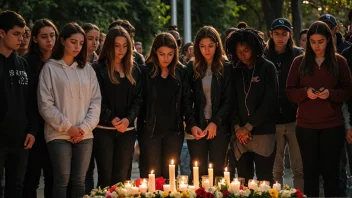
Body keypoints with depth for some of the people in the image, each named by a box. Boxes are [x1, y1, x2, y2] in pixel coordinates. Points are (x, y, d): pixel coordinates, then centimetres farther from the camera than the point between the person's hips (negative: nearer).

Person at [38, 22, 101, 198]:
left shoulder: (87, 69, 11)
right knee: (62, 180, -5)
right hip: (59, 134, -3)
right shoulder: (50, 68, 0)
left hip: (85, 135, 3)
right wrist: (67, 127, -10)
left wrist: (85, 127, -6)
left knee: (79, 181, 5)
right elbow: (45, 105, -5)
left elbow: (96, 101, 7)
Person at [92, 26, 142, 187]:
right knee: (106, 177, -4)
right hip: (104, 130, -3)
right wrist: (111, 119, -15)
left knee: (122, 177, 4)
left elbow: (138, 99, 7)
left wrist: (128, 119, -9)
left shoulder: (134, 70, 12)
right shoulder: (98, 69, 0)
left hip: (127, 130, 4)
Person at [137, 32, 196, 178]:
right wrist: (140, 127, -11)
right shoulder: (146, 72, -1)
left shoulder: (181, 72, 7)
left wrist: (192, 124, -6)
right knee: (152, 175, -1)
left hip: (174, 130, 2)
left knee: (170, 174, 5)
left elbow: (186, 102, 7)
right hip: (150, 130, -2)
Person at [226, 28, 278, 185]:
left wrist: (249, 126, -7)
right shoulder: (236, 71, 13)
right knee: (243, 179, 4)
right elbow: (233, 102, 9)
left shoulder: (267, 68, 0)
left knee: (264, 179, -5)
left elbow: (270, 101, -7)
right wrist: (237, 127, -5)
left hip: (263, 132, -4)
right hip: (240, 135, 4)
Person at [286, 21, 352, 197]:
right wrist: (306, 92, -14)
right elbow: (290, 91, 6)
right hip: (306, 125, 1)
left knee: (330, 171, 3)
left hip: (332, 125, -1)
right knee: (310, 171, 5)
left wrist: (331, 93, -15)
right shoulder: (299, 62, 5)